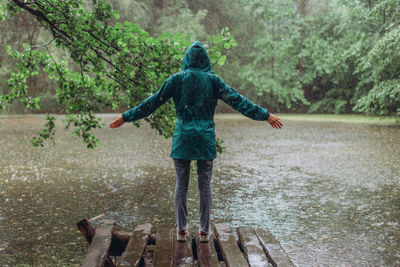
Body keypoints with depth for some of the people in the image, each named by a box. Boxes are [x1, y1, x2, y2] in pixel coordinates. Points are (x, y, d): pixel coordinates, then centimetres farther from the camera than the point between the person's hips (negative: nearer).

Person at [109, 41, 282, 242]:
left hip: (182, 138, 0)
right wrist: (265, 115, 2)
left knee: (181, 184, 8)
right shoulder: (212, 80, 1)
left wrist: (127, 117, 9)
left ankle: (181, 229, 13)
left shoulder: (177, 79, 1)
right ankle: (204, 230, 12)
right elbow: (237, 100, -2)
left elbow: (153, 102, 1)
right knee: (205, 185, 8)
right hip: (205, 139, 0)